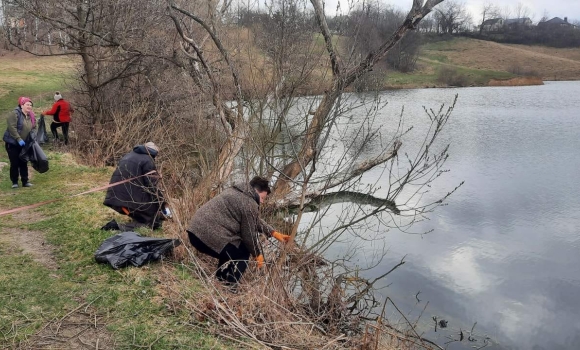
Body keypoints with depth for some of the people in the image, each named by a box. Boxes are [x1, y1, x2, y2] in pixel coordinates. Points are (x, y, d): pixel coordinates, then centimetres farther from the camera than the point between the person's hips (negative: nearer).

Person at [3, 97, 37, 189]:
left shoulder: (30, 117, 7)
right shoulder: (15, 114, -14)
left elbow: (32, 129, 16)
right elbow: (11, 127, -21)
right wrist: (19, 139, -25)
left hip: (23, 144, 6)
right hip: (12, 143, -6)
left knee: (24, 163, 8)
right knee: (14, 163, -1)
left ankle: (25, 181, 15)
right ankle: (14, 182, 10)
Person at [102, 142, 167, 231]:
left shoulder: (129, 155, 20)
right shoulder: (148, 160, -5)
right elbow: (151, 186, -10)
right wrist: (161, 205, 0)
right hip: (132, 199, -9)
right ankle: (120, 227, -19)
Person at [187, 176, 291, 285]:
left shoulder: (238, 192, 20)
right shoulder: (250, 205, -12)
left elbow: (255, 221, 30)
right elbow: (249, 235, -4)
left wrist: (273, 233, 28)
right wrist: (257, 254, 13)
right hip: (208, 236, -10)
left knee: (230, 252, 30)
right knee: (242, 256, 7)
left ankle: (220, 282, 38)